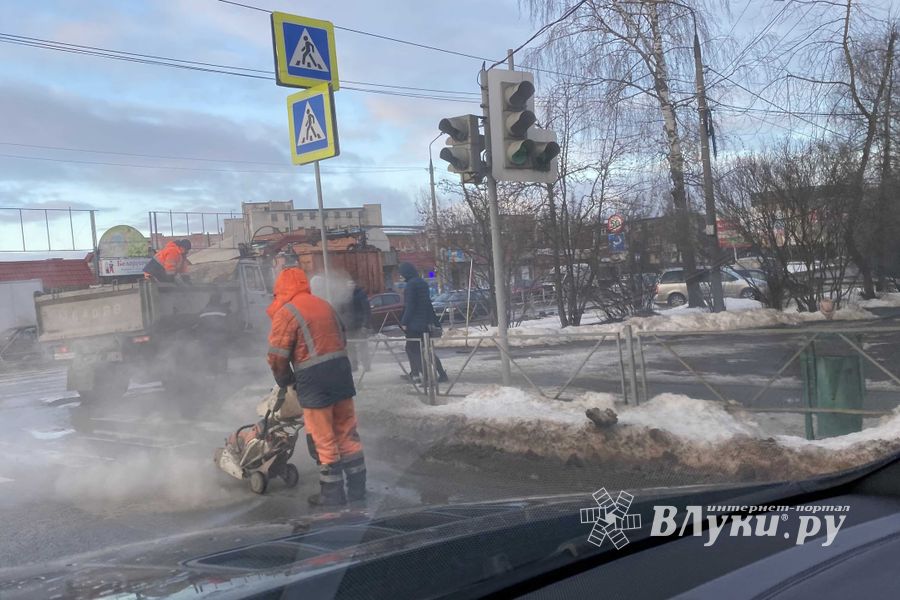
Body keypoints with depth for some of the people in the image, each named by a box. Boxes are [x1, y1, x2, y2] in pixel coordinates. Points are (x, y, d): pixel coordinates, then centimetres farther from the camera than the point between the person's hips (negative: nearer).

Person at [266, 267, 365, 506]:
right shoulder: (324, 305, 16)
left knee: (323, 439, 4)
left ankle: (332, 492, 12)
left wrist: (285, 381, 11)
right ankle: (357, 487, 20)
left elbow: (277, 355, -6)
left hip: (314, 379, -7)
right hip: (341, 369, 7)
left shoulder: (286, 312, -6)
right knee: (347, 432, 14)